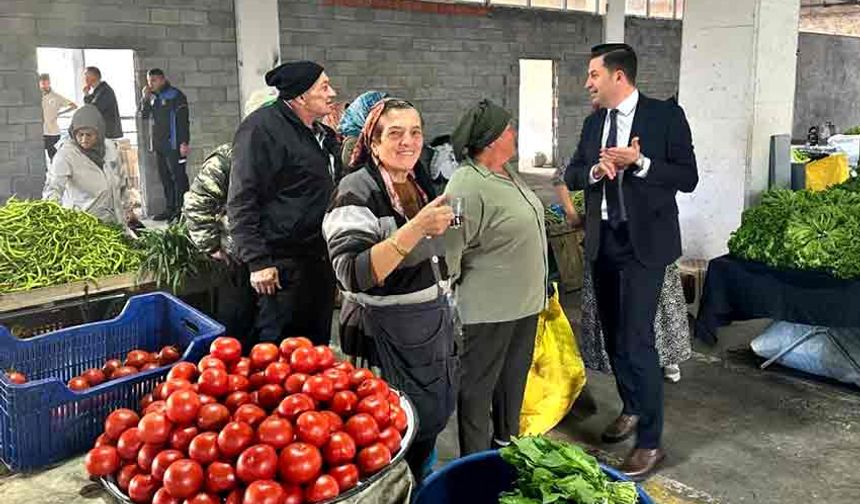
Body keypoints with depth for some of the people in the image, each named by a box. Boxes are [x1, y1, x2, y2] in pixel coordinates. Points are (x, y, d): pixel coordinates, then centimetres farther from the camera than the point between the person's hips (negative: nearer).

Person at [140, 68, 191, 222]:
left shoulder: (175, 96, -6)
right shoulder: (153, 98, 17)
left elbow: (183, 121, -12)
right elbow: (144, 115, 16)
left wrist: (184, 143, -19)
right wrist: (145, 98, 2)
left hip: (173, 145, -8)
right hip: (159, 146, 8)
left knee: (178, 177, -7)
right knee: (165, 178, 10)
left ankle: (182, 209, -5)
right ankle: (170, 209, 15)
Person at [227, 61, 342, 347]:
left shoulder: (323, 134, 12)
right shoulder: (262, 129, -14)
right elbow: (241, 202, -18)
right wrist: (257, 261, -21)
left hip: (321, 260, 9)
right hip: (283, 267, -9)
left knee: (318, 344, 18)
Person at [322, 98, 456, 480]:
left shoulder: (420, 184, 6)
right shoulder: (358, 191, -17)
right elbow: (353, 275, -31)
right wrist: (416, 228, -36)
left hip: (431, 322, 8)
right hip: (386, 332, -7)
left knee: (431, 420, 18)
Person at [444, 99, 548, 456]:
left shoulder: (507, 176, 7)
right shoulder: (467, 186, -22)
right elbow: (449, 249, -20)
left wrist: (540, 288, 22)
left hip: (523, 302, 9)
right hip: (488, 309, -9)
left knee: (514, 378, 22)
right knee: (478, 386, 6)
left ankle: (507, 443, 41)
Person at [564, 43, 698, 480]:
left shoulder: (665, 115, -6)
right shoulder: (593, 123, 10)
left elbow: (688, 178, -9)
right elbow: (570, 175, 10)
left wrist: (640, 163, -22)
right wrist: (594, 170, -11)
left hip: (644, 242, -6)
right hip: (602, 241, 6)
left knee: (636, 340, -10)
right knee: (613, 334, 15)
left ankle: (650, 441, 2)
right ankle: (632, 408, 35)